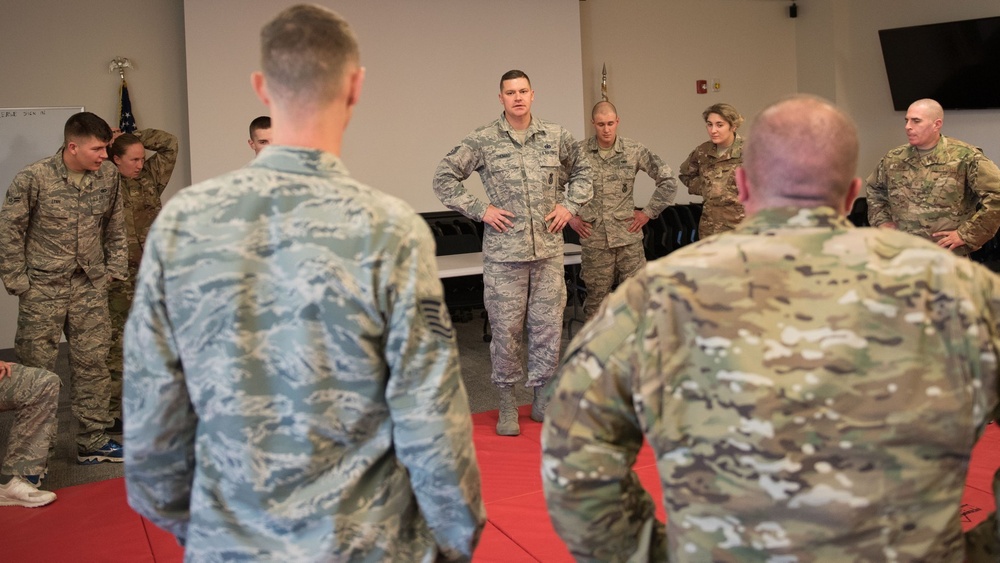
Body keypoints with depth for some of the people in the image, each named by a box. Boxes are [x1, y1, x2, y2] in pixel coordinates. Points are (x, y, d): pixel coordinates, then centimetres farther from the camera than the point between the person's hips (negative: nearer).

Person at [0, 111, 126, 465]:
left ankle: (92, 442, 19)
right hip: (43, 288, -3)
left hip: (90, 287, 4)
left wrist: (115, 269, 7)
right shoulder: (33, 178, -13)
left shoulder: (108, 175, -1)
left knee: (93, 363, 7)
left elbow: (115, 226, 11)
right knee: (36, 369, 4)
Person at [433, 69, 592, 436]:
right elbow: (444, 178, 1)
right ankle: (507, 403, 17)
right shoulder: (482, 141, -3)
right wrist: (480, 210, -6)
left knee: (548, 326, 7)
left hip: (549, 250, 3)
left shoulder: (556, 137, 5)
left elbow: (581, 171, 21)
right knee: (506, 328, 4)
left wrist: (570, 205, 6)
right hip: (503, 253, -2)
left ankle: (542, 398, 22)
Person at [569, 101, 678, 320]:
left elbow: (668, 181, 4)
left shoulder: (634, 151, 0)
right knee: (597, 298, 7)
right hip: (594, 239, 0)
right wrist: (570, 216, 2)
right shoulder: (579, 152, -2)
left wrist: (648, 212, 2)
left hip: (629, 236, 1)